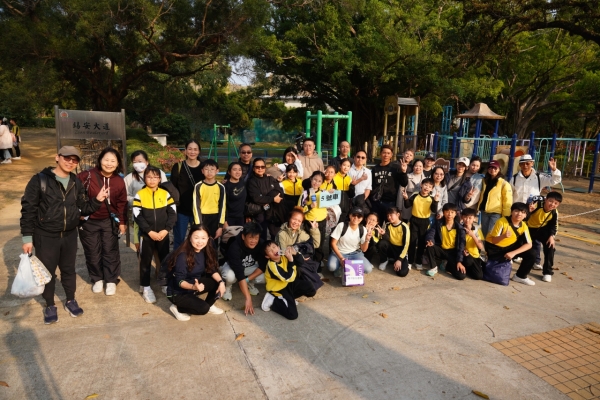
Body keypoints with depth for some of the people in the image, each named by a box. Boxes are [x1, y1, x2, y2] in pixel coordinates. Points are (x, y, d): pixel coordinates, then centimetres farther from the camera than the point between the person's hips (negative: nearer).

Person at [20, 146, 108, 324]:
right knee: (47, 271, 10)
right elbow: (28, 209, -10)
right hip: (45, 236, -4)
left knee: (69, 269, 17)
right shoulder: (40, 180, -11)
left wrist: (97, 200, -12)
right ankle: (50, 306, 29)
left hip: (70, 235, 4)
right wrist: (27, 237, -11)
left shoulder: (76, 183, 3)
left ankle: (70, 301, 35)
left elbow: (83, 208, 7)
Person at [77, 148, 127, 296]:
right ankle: (97, 279, 30)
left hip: (109, 221, 2)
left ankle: (111, 280, 23)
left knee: (110, 251, 8)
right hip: (88, 221, -1)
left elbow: (122, 203, 2)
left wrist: (122, 221, 2)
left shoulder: (119, 181, -5)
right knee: (92, 253, 10)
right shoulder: (87, 176, -15)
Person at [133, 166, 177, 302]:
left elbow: (173, 213, -1)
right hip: (146, 235, -2)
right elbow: (137, 216, -9)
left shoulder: (165, 194, 1)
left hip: (163, 234, 2)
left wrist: (166, 230, -12)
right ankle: (145, 287, 21)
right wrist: (150, 231, -16)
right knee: (145, 261, 9)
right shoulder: (140, 195, -5)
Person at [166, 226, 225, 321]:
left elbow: (212, 270, -5)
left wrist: (221, 282, -23)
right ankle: (177, 308, 2)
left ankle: (209, 306, 11)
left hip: (195, 284, 7)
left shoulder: (206, 251, -9)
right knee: (203, 308, -22)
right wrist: (193, 287, -46)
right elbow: (179, 281, -28)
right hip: (177, 292, -7)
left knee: (218, 282, -11)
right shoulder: (183, 256, -29)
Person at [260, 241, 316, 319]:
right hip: (279, 289, -7)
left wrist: (295, 254, -25)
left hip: (289, 283, 7)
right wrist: (290, 260, -34)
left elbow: (301, 262, -5)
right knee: (292, 315, -17)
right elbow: (289, 278, -31)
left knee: (311, 291, 2)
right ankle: (272, 301, -3)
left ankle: (290, 297, 7)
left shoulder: (284, 255, -9)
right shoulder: (272, 265, -29)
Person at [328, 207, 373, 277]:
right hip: (339, 252, -2)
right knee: (331, 266, -34)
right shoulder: (342, 225, -14)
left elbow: (363, 249, -2)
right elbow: (333, 243, -12)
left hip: (355, 253, 3)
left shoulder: (363, 230, -6)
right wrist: (341, 258, -22)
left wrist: (367, 240, -22)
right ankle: (341, 267, 2)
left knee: (368, 269, -23)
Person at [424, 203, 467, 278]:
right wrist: (430, 241, -43)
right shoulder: (438, 223, -7)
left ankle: (448, 265, 15)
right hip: (441, 250, 1)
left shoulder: (459, 228, -11)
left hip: (453, 252, -1)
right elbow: (430, 234, -17)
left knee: (461, 275, -19)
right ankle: (433, 267, -6)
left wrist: (459, 261, -21)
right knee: (430, 247, -33)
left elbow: (461, 245, -12)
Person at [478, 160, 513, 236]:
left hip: (496, 213, -6)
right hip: (484, 212, 6)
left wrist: (506, 216, -12)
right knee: (484, 234, 11)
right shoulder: (485, 181, 14)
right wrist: (478, 209, 13)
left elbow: (507, 201, -7)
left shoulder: (504, 183, -4)